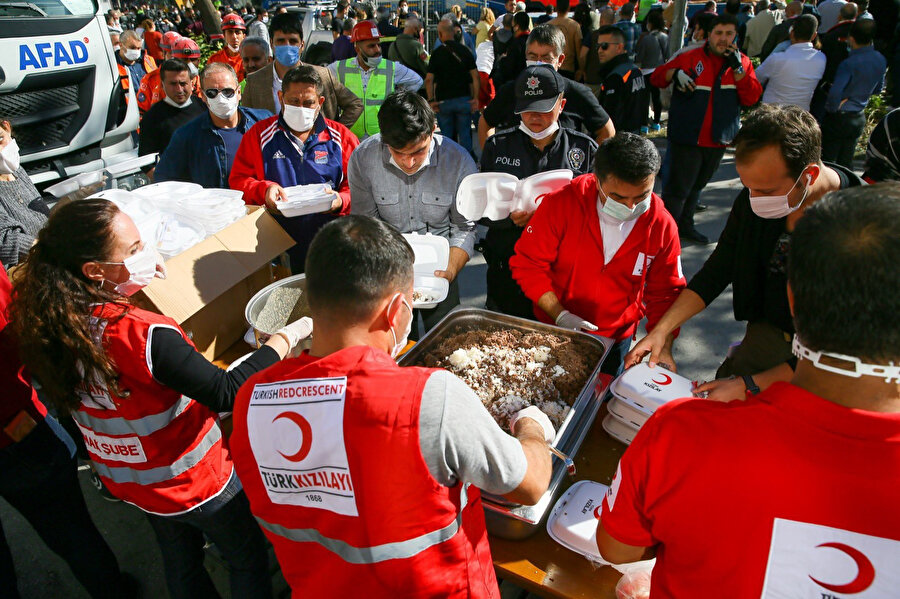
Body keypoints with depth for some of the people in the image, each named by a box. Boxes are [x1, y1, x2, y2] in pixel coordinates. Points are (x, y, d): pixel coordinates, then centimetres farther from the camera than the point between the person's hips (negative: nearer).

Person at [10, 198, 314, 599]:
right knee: (248, 559, 20)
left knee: (180, 562, 32)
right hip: (196, 481, -7)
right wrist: (287, 337, -23)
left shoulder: (50, 325, -13)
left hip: (126, 481, 7)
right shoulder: (145, 336, -36)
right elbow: (225, 393, -33)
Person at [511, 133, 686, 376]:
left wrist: (663, 348, -14)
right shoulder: (561, 204, -20)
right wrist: (559, 314, -22)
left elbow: (665, 293, -3)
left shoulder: (662, 226, -12)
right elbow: (528, 264, -15)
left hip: (615, 340, 2)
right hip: (553, 331, -1)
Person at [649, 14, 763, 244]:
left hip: (718, 139, 5)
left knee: (697, 186, 19)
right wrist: (675, 73, -22)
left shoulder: (742, 63, 6)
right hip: (687, 137, -5)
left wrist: (738, 69, -14)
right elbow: (656, 77, -3)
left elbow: (752, 97, -4)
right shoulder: (690, 58, -3)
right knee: (678, 187, -5)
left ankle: (685, 225, 35)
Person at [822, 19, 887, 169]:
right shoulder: (881, 60, 3)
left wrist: (834, 107, -15)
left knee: (828, 161, 3)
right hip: (859, 118, 7)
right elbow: (877, 90, 15)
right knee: (846, 162, 16)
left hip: (839, 118, -7)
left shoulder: (849, 63, -21)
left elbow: (834, 93, -33)